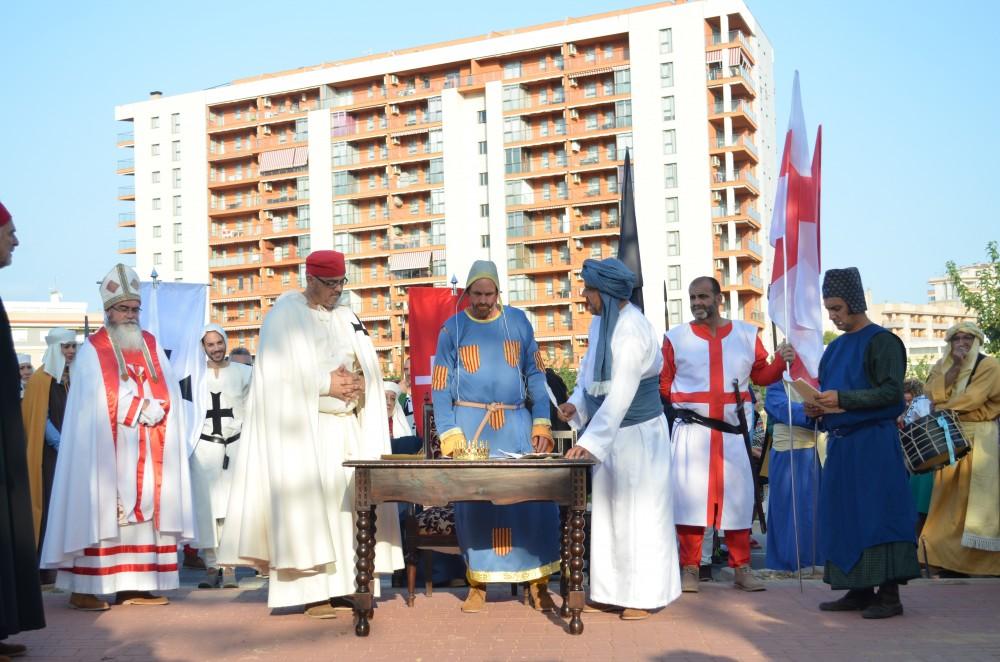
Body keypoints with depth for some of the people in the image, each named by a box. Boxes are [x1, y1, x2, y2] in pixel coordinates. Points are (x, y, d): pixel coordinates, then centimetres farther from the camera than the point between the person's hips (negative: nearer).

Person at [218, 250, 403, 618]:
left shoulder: (345, 314, 17)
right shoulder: (285, 314, -2)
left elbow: (369, 364, 15)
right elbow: (282, 371, -11)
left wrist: (360, 382, -6)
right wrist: (326, 384, -14)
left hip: (349, 428, 6)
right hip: (304, 427, -6)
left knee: (350, 503, 1)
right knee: (310, 502, -9)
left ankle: (344, 587, 6)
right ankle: (313, 594, -7)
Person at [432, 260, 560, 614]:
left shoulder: (518, 322, 7)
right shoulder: (453, 328, 4)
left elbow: (535, 374, 8)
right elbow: (440, 386, 1)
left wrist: (542, 423, -2)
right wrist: (450, 435, -9)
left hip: (515, 424, 1)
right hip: (470, 423, -1)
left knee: (535, 498, -7)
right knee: (473, 502, -1)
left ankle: (537, 582, 2)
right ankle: (477, 583, 10)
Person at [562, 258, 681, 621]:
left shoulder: (632, 332, -24)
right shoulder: (602, 320, 3)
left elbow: (620, 396, -28)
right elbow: (590, 367, 18)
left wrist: (589, 441, -29)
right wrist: (577, 402, 2)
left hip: (637, 433, -9)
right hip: (611, 430, 9)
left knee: (638, 512, 1)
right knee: (610, 511, 13)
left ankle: (644, 595, 12)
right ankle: (615, 591, 24)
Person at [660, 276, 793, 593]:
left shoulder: (746, 335, 8)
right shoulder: (677, 338, 3)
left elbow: (761, 375, 14)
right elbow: (663, 385, 9)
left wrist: (780, 363, -3)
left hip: (733, 431, 2)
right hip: (692, 431, -2)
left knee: (738, 496, 5)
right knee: (689, 495, -3)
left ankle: (741, 568, 15)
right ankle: (689, 569, 6)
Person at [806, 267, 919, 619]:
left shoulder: (881, 341, -5)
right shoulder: (835, 348, 18)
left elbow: (892, 392, -14)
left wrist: (841, 399, -19)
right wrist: (818, 408, 2)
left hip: (873, 441, -8)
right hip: (840, 442, 8)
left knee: (877, 511, -7)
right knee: (844, 514, 7)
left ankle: (889, 593, -3)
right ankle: (859, 590, 14)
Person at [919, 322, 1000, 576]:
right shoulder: (941, 367, 16)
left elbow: (972, 398, -12)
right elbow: (934, 394, -2)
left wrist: (938, 411, -13)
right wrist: (955, 367, -7)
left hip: (979, 438, -4)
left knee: (977, 497, -9)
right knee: (950, 497, -1)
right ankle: (952, 558, 0)